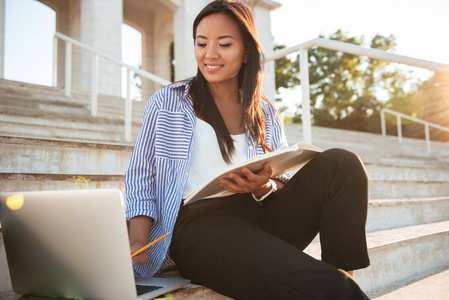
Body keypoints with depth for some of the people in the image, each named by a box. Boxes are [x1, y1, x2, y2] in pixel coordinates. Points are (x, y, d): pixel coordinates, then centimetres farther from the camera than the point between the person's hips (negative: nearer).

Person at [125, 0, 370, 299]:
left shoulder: (266, 114, 18)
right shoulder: (168, 102, 12)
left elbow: (285, 182, 15)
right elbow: (142, 176, 6)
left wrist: (263, 187, -10)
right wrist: (138, 242, -11)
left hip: (260, 218, 5)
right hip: (197, 222, -5)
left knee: (342, 164, -19)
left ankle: (342, 275, -15)